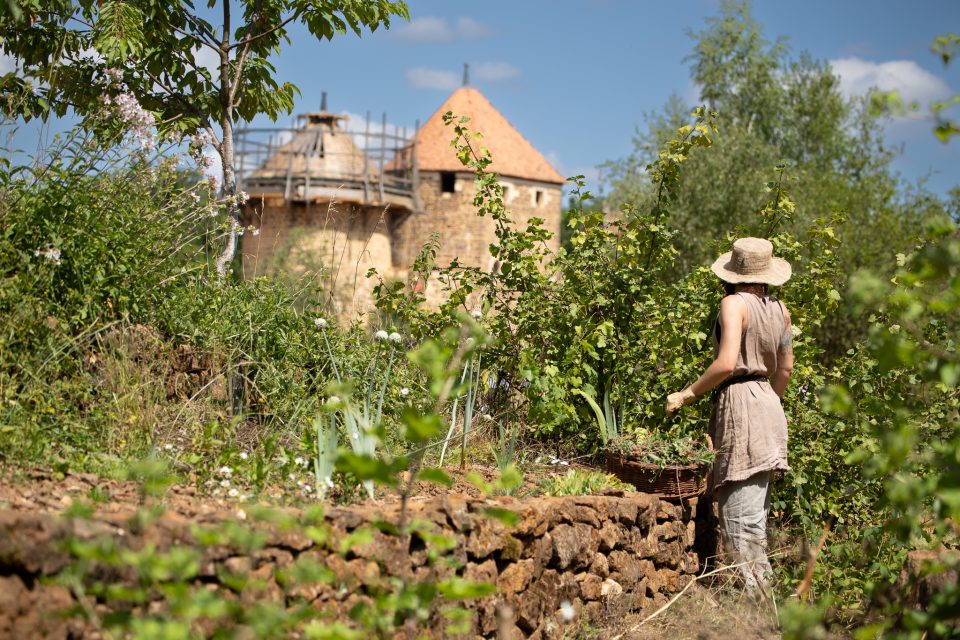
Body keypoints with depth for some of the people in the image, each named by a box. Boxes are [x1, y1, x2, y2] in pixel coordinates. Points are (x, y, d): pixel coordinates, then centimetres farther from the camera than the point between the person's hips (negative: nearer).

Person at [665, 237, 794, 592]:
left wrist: (687, 395, -11)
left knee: (740, 513, -5)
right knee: (753, 510, 15)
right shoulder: (780, 310, 11)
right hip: (768, 407, 8)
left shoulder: (735, 303, -10)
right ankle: (763, 585, 19)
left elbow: (726, 363, -20)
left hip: (740, 402, -8)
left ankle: (754, 589, -4)